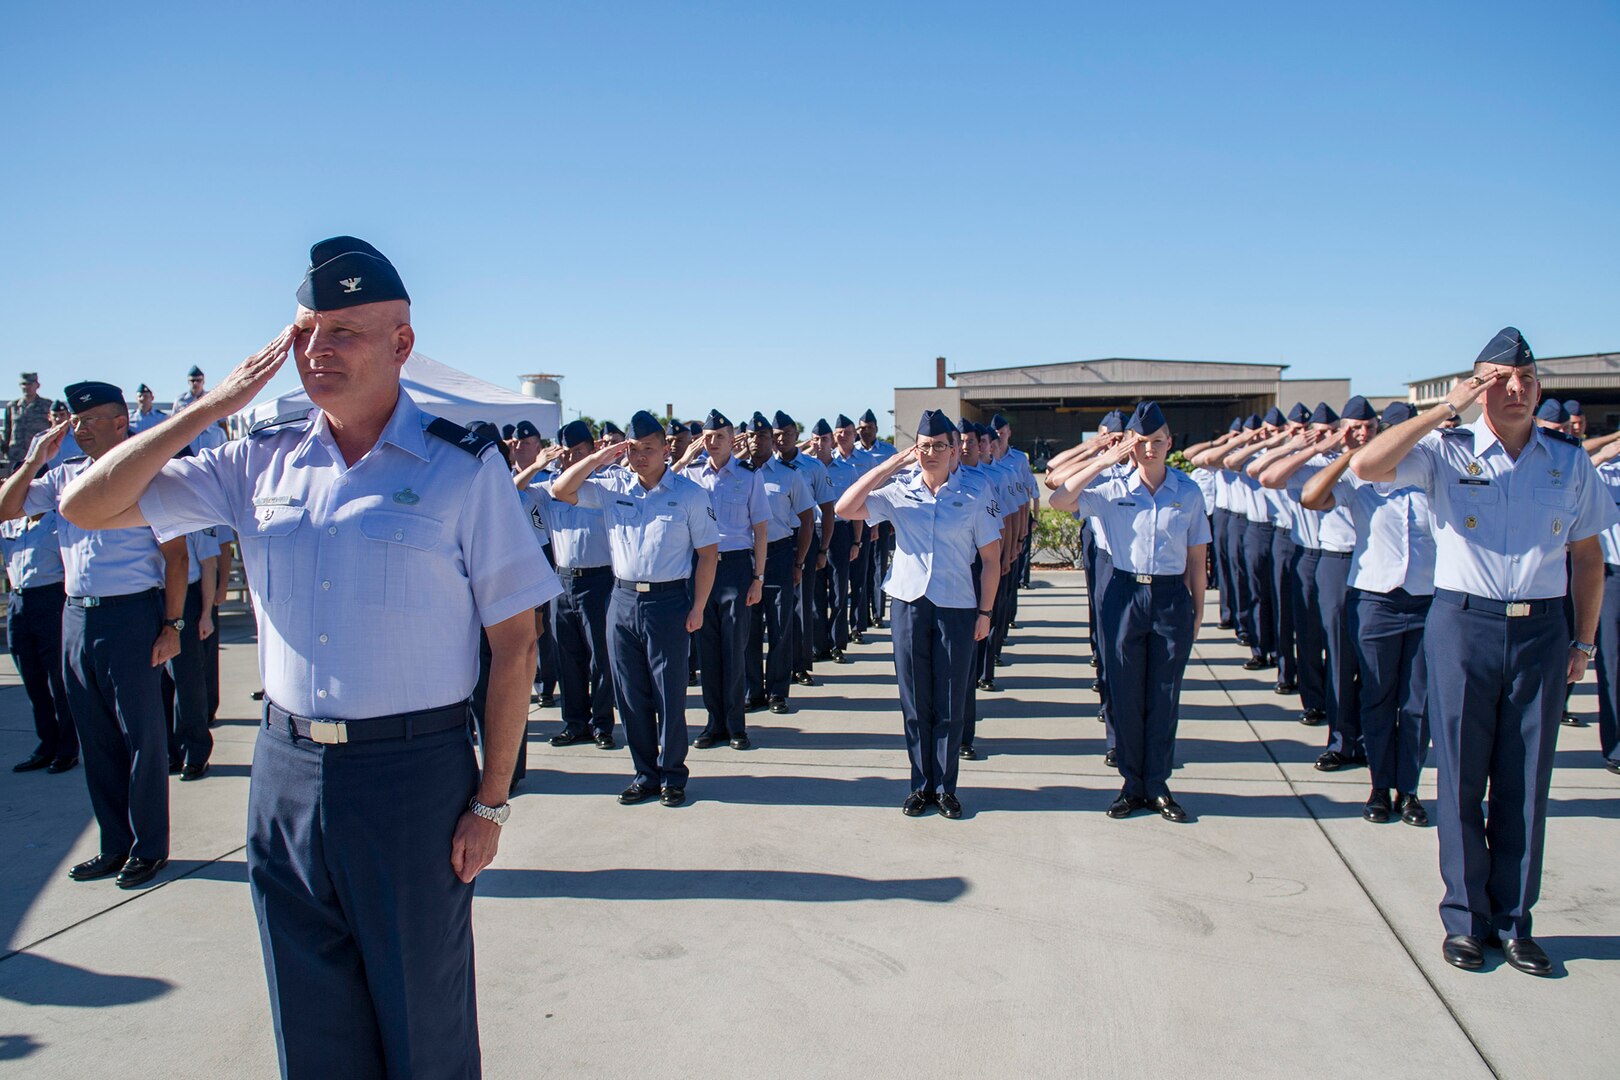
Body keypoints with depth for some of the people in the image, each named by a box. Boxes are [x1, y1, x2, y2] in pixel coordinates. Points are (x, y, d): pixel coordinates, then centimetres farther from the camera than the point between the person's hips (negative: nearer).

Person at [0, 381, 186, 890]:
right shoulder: (65, 475, 11)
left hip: (131, 616, -6)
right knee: (95, 739, 13)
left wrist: (171, 624, -12)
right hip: (76, 616, 6)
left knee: (141, 736, 2)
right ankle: (115, 845, 24)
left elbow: (175, 554, -7)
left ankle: (150, 847, 14)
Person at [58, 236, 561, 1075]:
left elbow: (514, 641, -7)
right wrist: (212, 405, -4)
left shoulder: (463, 468, -8)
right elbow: (86, 508, 4)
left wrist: (490, 802, -9)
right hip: (286, 770, 4)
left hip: (413, 776, -4)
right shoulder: (261, 461, 4)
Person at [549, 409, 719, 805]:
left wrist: (698, 608, -6)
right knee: (630, 695, 9)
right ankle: (645, 774, 23)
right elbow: (560, 491, 1)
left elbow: (707, 552, -1)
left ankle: (672, 776, 17)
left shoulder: (689, 494, -2)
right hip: (622, 599, 4)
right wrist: (601, 456, -6)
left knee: (669, 694, 3)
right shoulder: (612, 485, 6)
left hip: (668, 601, -4)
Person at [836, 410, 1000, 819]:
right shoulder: (898, 491, 2)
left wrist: (985, 612, 0)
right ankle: (921, 785, 20)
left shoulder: (972, 497, 0)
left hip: (956, 608, -1)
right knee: (915, 703, 8)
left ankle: (945, 787, 18)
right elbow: (844, 509, -10)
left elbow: (991, 558, 4)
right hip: (909, 604, 1)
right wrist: (890, 464, -9)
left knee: (950, 704, 6)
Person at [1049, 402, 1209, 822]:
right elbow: (1060, 500, -12)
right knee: (1125, 693, 6)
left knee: (1165, 696, 7)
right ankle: (1132, 783, 19)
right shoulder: (1113, 489, -1)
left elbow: (1196, 558, 6)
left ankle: (1158, 784, 20)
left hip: (1172, 597, 1)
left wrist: (1197, 612, 7)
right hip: (1125, 594, 0)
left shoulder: (1189, 492, 2)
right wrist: (1103, 461, -11)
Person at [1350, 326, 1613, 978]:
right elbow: (1366, 466, -18)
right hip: (1463, 625, -2)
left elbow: (1588, 556, 14)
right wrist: (1445, 409, -14)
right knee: (1461, 778, 4)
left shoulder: (1571, 464, 8)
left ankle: (1514, 920, 21)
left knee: (1526, 782, 8)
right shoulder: (1447, 452, -1)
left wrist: (1584, 640, 11)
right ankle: (1465, 918, 18)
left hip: (1541, 630, 2)